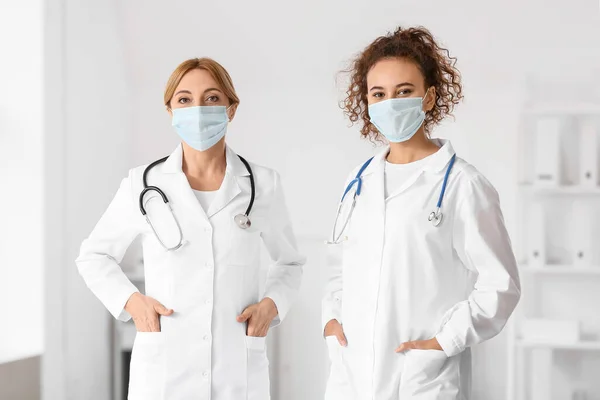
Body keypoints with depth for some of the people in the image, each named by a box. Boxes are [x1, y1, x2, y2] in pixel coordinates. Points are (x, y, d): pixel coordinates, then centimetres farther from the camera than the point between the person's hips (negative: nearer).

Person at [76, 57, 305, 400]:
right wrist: (131, 301, -3)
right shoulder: (143, 184, 0)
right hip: (163, 371, 0)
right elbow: (94, 256, 13)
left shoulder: (263, 185, 2)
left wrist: (271, 304, -2)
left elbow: (290, 262, 17)